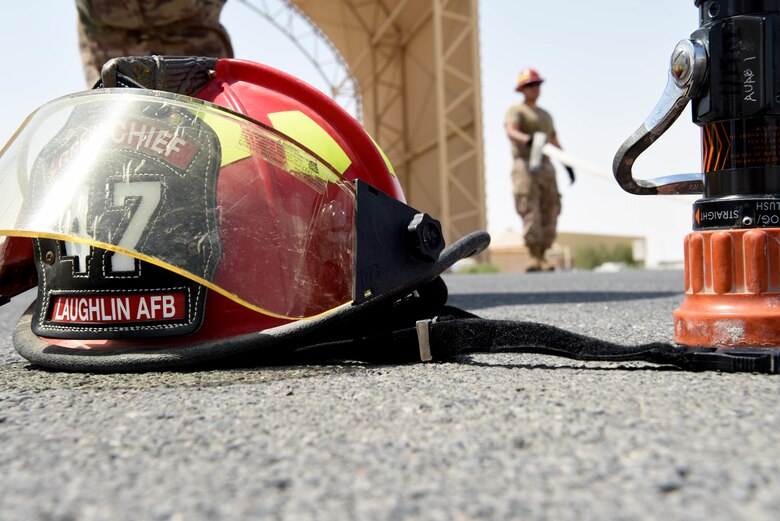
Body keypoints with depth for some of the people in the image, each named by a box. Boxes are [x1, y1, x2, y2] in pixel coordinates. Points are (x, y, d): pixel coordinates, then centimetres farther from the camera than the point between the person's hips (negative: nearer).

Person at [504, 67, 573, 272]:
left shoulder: (545, 115, 28)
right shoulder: (515, 110, 5)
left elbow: (555, 142, 31)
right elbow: (511, 131, -16)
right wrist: (528, 139, -36)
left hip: (546, 166, 7)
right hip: (524, 165, -7)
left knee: (550, 213, -1)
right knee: (530, 212, -14)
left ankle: (541, 257, 2)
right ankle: (535, 258, -16)